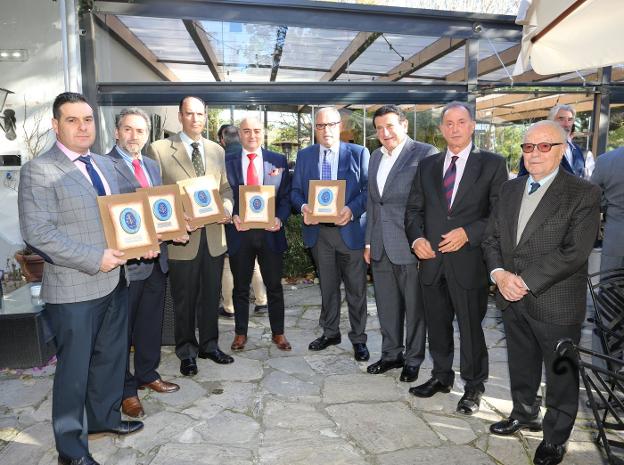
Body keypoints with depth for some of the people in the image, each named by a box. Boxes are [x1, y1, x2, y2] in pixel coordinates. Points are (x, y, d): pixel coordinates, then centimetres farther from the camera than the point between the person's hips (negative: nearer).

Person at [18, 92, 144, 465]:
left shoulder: (105, 165, 11)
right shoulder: (39, 170, -11)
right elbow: (37, 231, -19)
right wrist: (94, 259, -23)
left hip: (114, 280, 7)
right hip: (74, 289, -7)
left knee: (112, 356, 20)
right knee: (74, 368, 8)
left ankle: (105, 416, 43)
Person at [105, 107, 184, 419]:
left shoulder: (152, 166, 14)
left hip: (156, 258, 7)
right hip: (127, 260, -7)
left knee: (151, 323, 20)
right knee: (122, 329, 8)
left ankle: (147, 375, 39)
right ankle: (125, 390, 25)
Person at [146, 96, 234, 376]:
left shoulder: (216, 150, 12)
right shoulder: (159, 149, -3)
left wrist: (226, 208, -5)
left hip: (213, 236, 4)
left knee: (211, 296, 15)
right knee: (184, 300, 9)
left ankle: (209, 345, 32)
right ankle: (187, 351, 27)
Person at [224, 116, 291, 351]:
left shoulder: (278, 161, 4)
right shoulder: (228, 162, 4)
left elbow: (286, 195, 2)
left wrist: (280, 218, -14)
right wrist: (233, 217, -15)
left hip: (270, 231, 0)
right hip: (240, 231, 0)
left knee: (274, 286, 10)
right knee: (241, 287, 12)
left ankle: (278, 333, 25)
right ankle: (240, 333, 28)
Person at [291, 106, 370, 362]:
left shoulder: (359, 153, 0)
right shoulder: (304, 155, 10)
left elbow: (368, 189, -4)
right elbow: (295, 191, 10)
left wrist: (352, 210, -21)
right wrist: (303, 207, -12)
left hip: (350, 229, -3)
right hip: (318, 231, 3)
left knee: (356, 288, 4)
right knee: (327, 286, 15)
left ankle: (358, 338, 19)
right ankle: (330, 332, 31)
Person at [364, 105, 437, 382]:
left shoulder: (425, 153, -8)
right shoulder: (376, 157, 14)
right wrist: (369, 241, 15)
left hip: (410, 245, -6)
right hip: (381, 247, 6)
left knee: (414, 307, 8)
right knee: (386, 305, 16)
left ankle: (413, 360, 25)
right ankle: (391, 355, 32)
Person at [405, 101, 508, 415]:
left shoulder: (492, 164, 0)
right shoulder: (427, 166, 11)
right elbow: (414, 209, 12)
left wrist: (468, 233, -17)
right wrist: (416, 238, -5)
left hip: (469, 260, -4)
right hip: (432, 259, 4)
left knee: (470, 326, 6)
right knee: (437, 323, 15)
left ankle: (473, 386, 27)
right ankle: (441, 376, 35)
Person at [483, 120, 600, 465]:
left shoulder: (583, 194, -11)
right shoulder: (510, 189, 8)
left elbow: (574, 252, -19)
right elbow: (491, 237, 8)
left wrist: (525, 281, -20)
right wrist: (499, 274, -9)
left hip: (556, 304, -5)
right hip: (512, 299, 5)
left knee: (561, 374, 12)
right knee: (521, 365, 22)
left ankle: (555, 437, 33)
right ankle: (524, 414, 44)